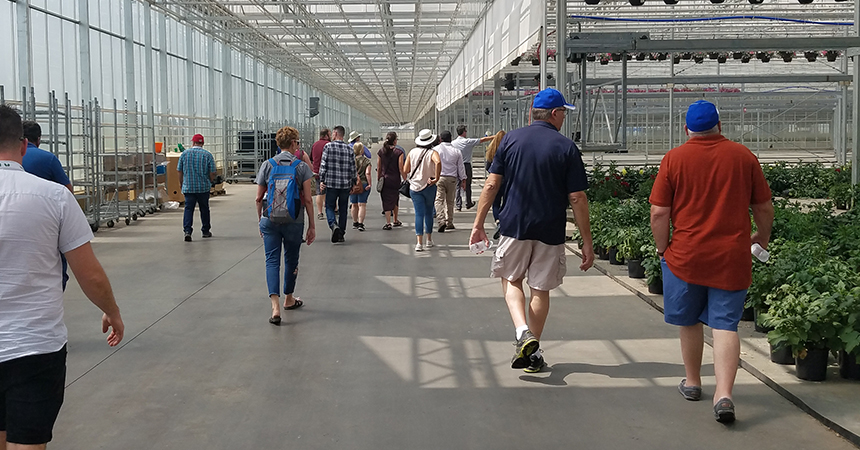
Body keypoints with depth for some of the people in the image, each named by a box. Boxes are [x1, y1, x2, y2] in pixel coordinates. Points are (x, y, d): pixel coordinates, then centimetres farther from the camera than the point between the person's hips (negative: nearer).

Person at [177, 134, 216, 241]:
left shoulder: (184, 154, 1)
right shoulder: (207, 155, -3)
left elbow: (180, 171, 4)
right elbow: (212, 173, -4)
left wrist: (181, 184, 18)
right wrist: (210, 183, 15)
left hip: (188, 187, 0)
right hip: (204, 188, 0)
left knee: (188, 208, 0)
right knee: (204, 209, 13)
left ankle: (187, 230, -17)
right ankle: (206, 231, 23)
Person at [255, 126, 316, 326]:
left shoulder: (267, 165, 1)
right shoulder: (301, 166, -5)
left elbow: (259, 198, 3)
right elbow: (308, 199, -7)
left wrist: (260, 220, 16)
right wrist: (312, 225, 0)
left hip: (270, 220, 1)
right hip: (294, 221, -1)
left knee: (272, 261, 0)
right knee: (291, 259, 17)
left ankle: (275, 307, -14)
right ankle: (289, 299, 35)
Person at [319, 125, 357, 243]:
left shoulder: (328, 146, -4)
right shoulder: (349, 149, 4)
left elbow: (323, 165, -7)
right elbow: (353, 168, 5)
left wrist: (321, 180, -1)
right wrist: (353, 183, 15)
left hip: (331, 183, -3)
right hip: (346, 184, 3)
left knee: (329, 207, 7)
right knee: (343, 209, 12)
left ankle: (334, 225, -20)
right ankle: (341, 234, 15)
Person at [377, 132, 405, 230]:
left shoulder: (380, 152, 0)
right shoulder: (399, 152, -7)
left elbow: (378, 168, 4)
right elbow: (401, 169, -8)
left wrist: (378, 181, 12)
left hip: (384, 180, 1)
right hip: (395, 180, -1)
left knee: (387, 201, 3)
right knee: (395, 200, 17)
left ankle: (388, 223, -6)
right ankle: (396, 221, 28)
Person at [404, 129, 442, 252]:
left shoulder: (412, 152, 0)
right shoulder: (432, 153, -9)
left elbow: (405, 170, -1)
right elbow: (438, 162, -32)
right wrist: (436, 178, -23)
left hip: (414, 187, 2)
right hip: (429, 186, -1)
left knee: (419, 214, 0)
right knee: (429, 213, 16)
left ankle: (419, 243, -12)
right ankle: (429, 240, 24)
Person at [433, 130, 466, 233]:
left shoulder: (435, 150, -1)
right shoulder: (456, 151, 7)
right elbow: (461, 167, 10)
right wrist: (463, 180, 17)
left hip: (438, 178, -3)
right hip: (452, 178, 3)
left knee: (439, 200, -7)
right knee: (450, 201, 13)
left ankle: (442, 221, -24)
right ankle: (449, 223, 18)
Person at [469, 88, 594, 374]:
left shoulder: (510, 140, 0)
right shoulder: (566, 148, -6)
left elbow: (491, 185, -2)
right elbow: (577, 199, -8)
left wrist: (478, 224, 5)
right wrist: (587, 242, -2)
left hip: (514, 226, 1)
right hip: (550, 232, -1)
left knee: (511, 280, 18)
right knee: (541, 289, 12)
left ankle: (523, 332, -5)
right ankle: (532, 353, 19)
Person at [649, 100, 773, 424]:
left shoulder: (674, 158, -5)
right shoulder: (743, 156, 1)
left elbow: (659, 214, -7)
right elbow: (764, 208, 7)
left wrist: (663, 250, 8)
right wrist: (762, 238, 25)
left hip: (686, 256, 0)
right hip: (732, 258, 1)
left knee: (689, 322, 16)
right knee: (725, 325, 2)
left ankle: (692, 383, 31)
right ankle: (724, 394, -10)